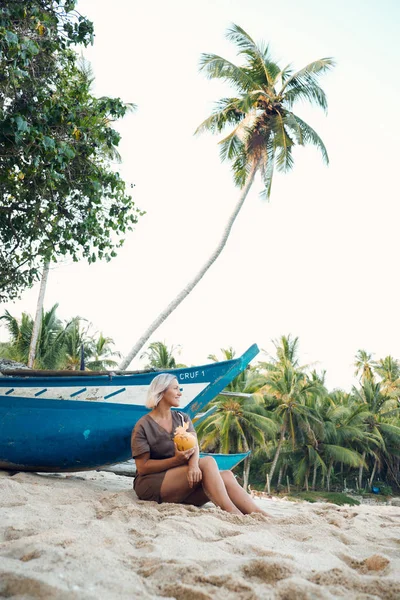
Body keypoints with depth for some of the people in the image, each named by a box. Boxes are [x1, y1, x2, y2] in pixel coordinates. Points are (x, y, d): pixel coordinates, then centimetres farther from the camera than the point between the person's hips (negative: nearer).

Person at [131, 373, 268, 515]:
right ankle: (233, 514, -36)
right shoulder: (143, 426, -5)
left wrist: (193, 463, -27)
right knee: (208, 462, -27)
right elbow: (142, 467, -10)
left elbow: (195, 446, -4)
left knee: (226, 476, -22)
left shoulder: (182, 418, 13)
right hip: (150, 484, -5)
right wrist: (176, 460, -22)